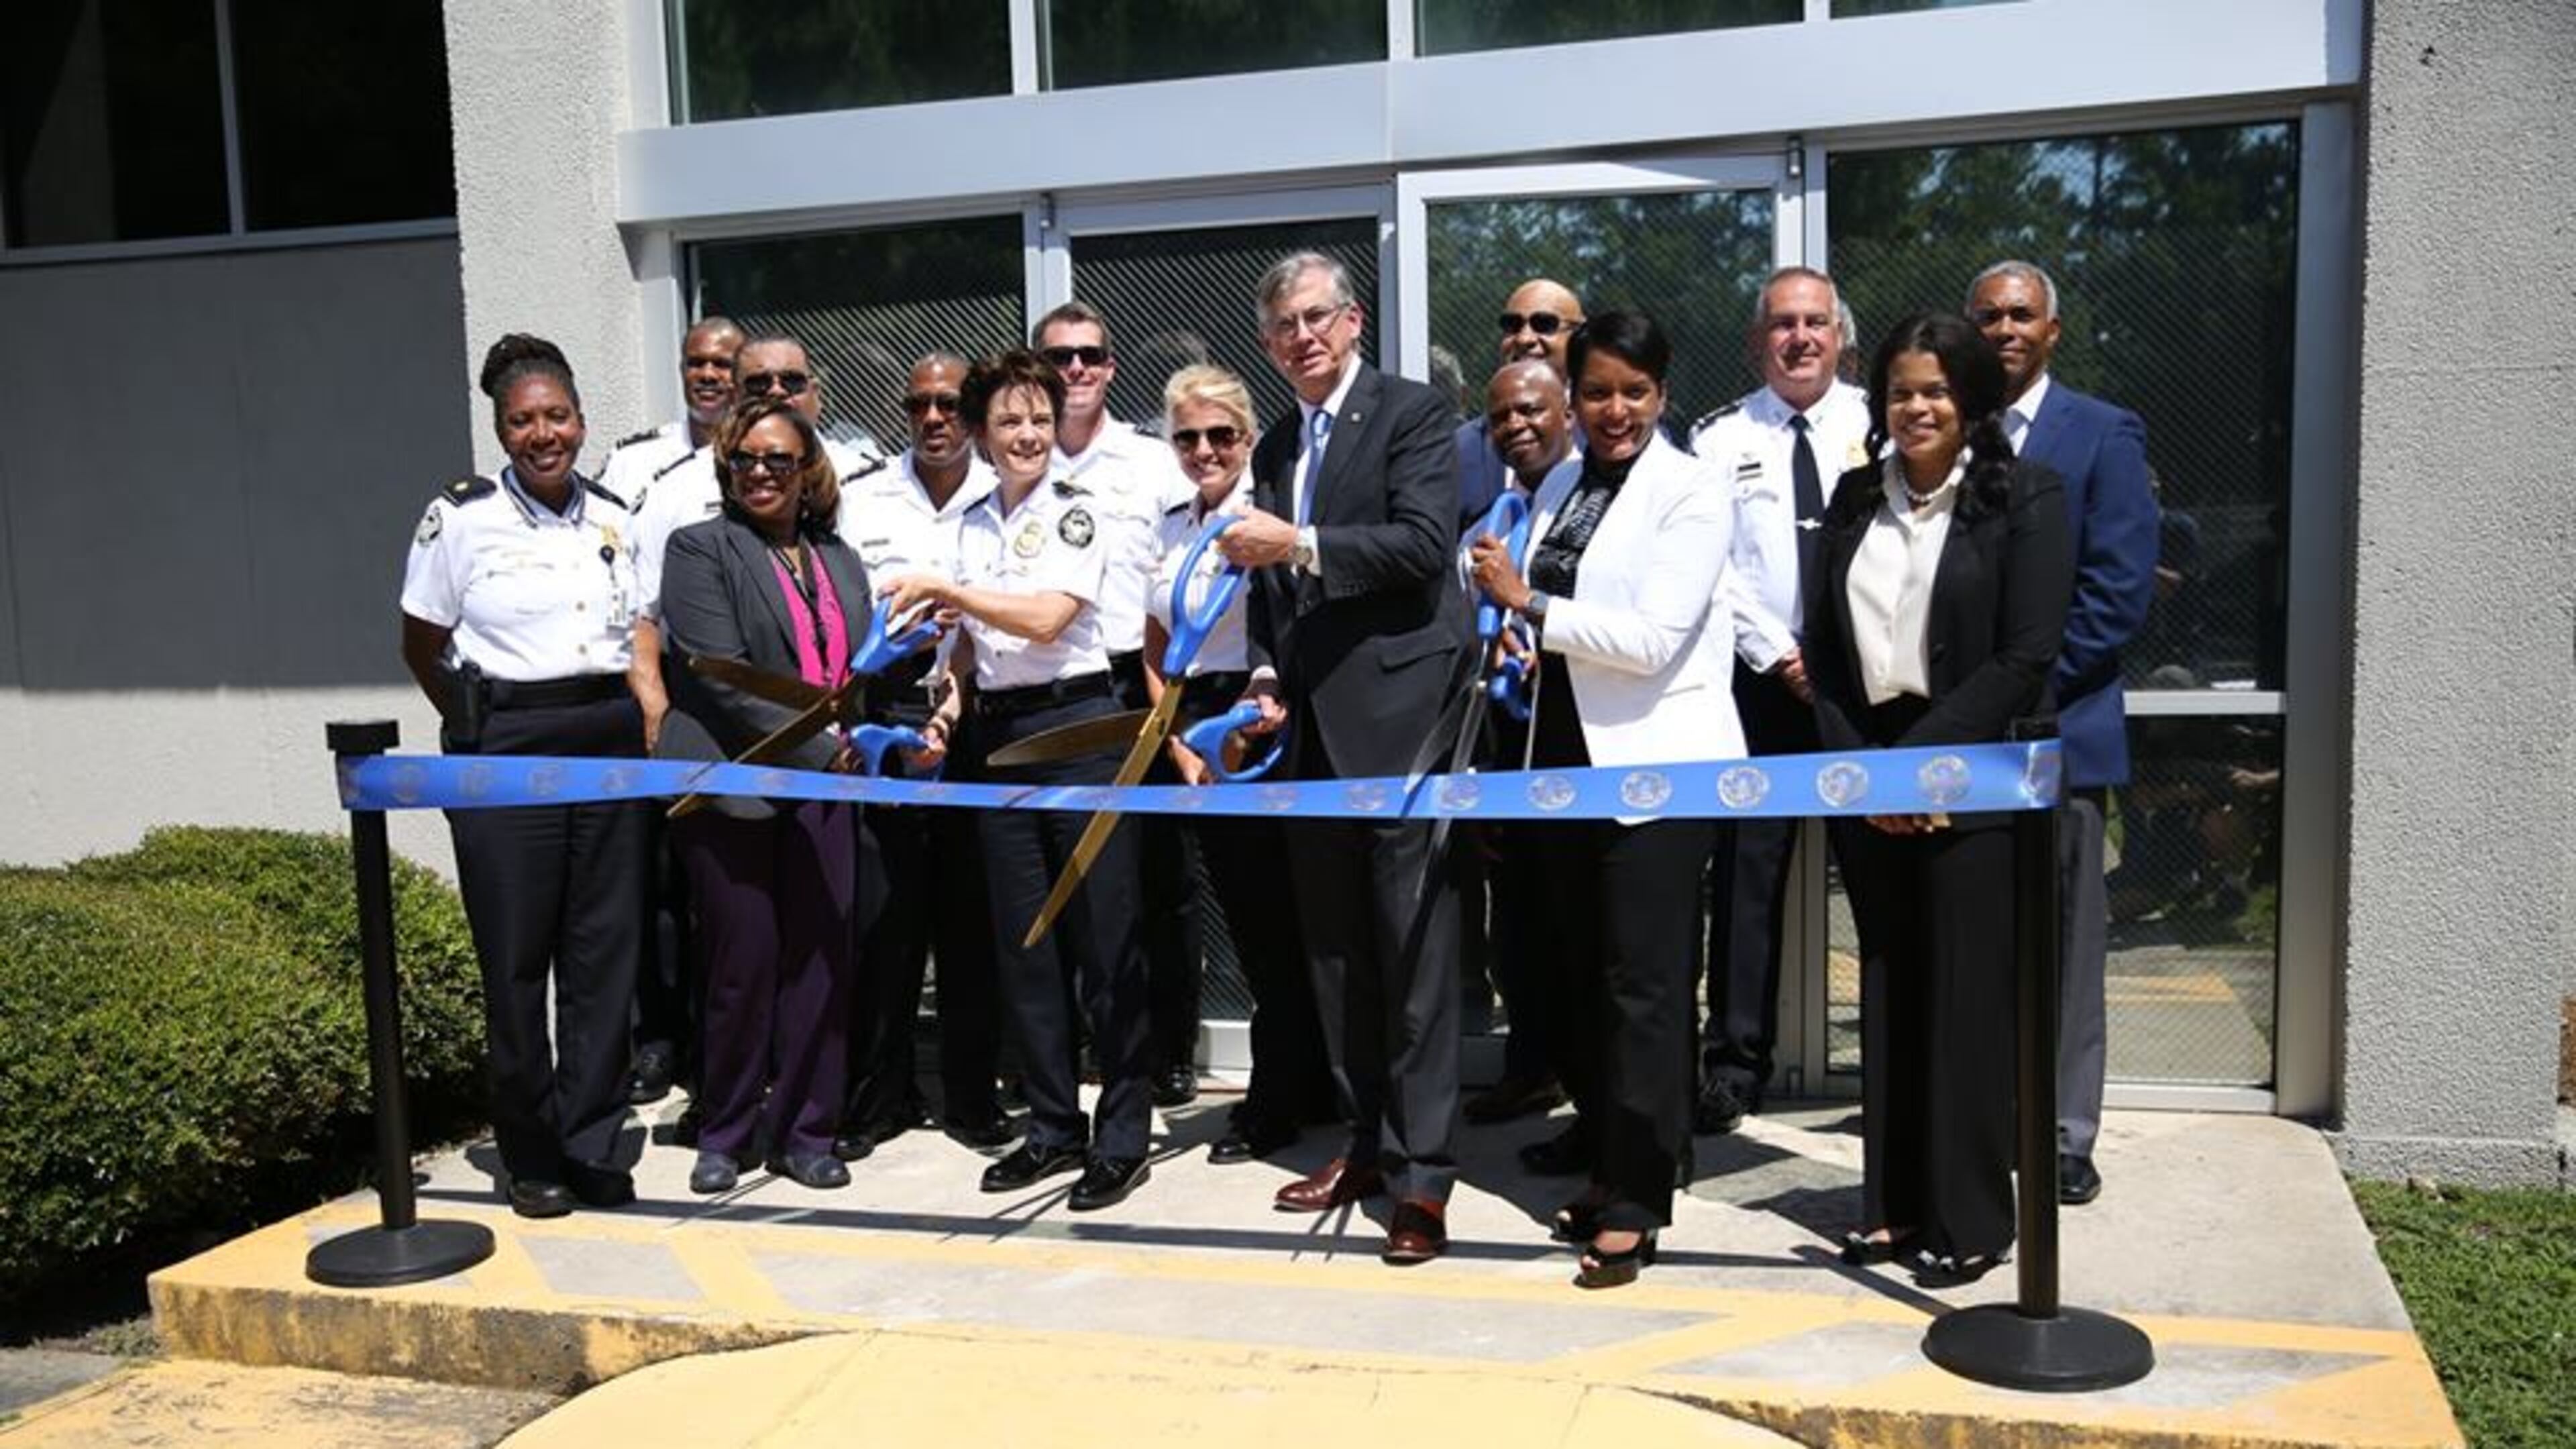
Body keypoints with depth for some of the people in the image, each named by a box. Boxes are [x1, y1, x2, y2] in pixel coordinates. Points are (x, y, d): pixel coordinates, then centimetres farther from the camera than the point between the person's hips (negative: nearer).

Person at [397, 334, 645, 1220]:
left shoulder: (613, 519, 9)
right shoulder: (460, 518, -2)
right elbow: (422, 647, 5)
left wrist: (645, 727, 6)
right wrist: (482, 727, 4)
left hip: (608, 740, 4)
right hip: (504, 751, -3)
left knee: (606, 949, 5)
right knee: (516, 957, 2)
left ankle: (591, 1148, 18)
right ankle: (530, 1157, 16)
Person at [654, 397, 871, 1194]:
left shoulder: (839, 559, 16)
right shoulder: (701, 549, -2)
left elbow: (862, 669, 19)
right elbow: (722, 675, -13)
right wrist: (822, 748, -17)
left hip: (822, 787, 5)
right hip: (732, 785, -4)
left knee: (821, 958, 4)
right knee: (745, 964, 1)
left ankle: (803, 1132, 16)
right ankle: (726, 1133, 18)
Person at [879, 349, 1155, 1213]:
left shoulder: (1074, 512, -4)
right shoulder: (974, 523, 13)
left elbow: (1045, 618, -17)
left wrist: (944, 589, -16)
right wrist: (954, 698, 3)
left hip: (1077, 726, -6)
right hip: (997, 735, 6)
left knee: (1103, 937, -3)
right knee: (1022, 942, 9)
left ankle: (1122, 1136, 6)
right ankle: (1053, 1126, 21)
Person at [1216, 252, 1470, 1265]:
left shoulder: (1411, 413, -2)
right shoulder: (1274, 448, 18)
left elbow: (1425, 543, -16)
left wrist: (1298, 545, -21)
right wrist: (1266, 672, 8)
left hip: (1397, 715, -7)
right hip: (1312, 725, 7)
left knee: (1412, 944, -6)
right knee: (1333, 941, 11)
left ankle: (1421, 1172, 0)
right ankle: (1368, 1139, 23)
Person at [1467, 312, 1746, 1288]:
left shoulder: (1692, 494, -8)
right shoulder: (1559, 487, 13)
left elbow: (1653, 640, -17)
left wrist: (1530, 604, -14)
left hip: (1657, 766, -7)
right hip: (1567, 757, 7)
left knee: (1644, 983, -3)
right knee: (1582, 976, 12)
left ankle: (1636, 1202, 3)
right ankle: (1612, 1163, 25)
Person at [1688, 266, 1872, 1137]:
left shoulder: (1879, 427, 6)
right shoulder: (1719, 439, 6)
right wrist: (1780, 656, -8)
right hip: (1761, 676, 0)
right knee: (1747, 869, 0)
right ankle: (1735, 1063, 7)